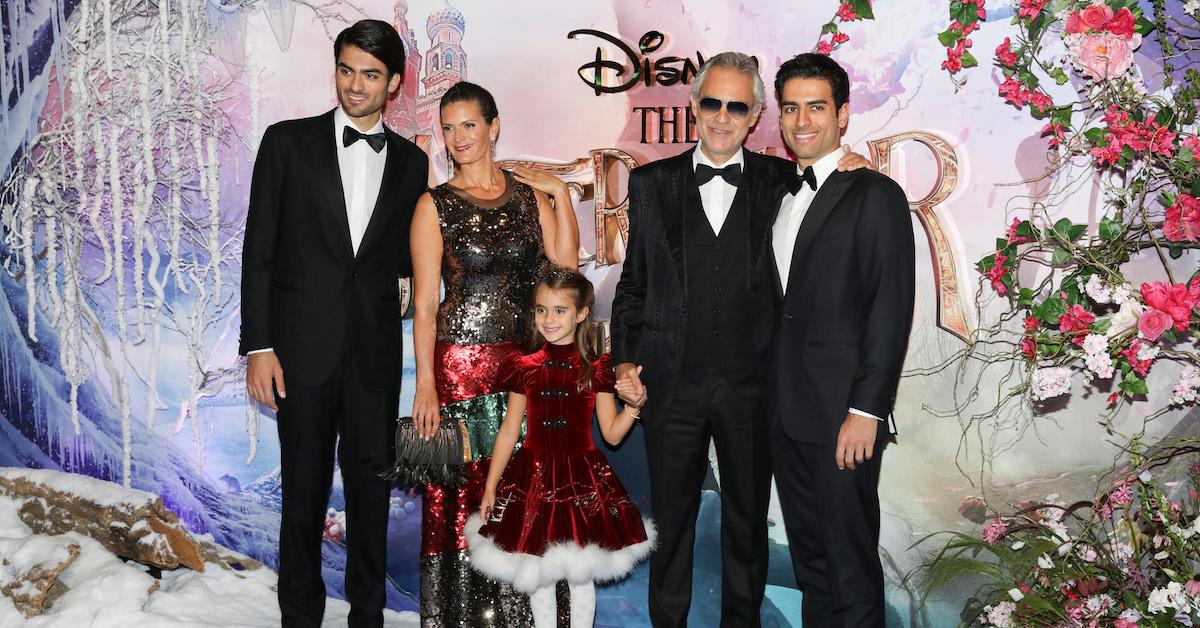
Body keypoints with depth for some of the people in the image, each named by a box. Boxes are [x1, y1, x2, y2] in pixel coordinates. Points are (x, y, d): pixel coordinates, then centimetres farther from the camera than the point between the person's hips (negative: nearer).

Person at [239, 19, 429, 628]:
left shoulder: (411, 161, 8)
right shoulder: (288, 142, 1)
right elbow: (259, 250, -2)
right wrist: (258, 347, -7)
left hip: (376, 352, 2)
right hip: (303, 348, -2)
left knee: (371, 487, 10)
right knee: (304, 489, 8)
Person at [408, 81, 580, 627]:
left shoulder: (528, 191, 8)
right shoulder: (435, 205, -1)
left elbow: (566, 264, 0)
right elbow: (424, 303, -5)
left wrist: (559, 195, -5)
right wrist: (425, 385, -11)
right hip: (461, 362, -3)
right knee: (464, 495, 1)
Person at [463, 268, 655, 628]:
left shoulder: (596, 369, -4)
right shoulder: (524, 367, 1)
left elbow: (612, 433, -2)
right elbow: (509, 430, 5)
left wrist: (634, 405, -20)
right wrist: (490, 487, 5)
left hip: (582, 478, -2)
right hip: (533, 478, 2)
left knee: (581, 578, 8)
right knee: (537, 576, 12)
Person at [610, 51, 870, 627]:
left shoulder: (781, 182, 2)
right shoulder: (652, 183, 4)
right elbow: (633, 282, 6)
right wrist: (624, 358, -1)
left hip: (750, 385, 0)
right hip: (671, 384, 0)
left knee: (747, 519, 16)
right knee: (670, 518, 14)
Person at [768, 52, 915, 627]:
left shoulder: (875, 196, -7)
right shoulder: (781, 196, 14)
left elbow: (891, 311, -13)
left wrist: (867, 410, -17)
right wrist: (770, 396, 9)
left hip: (842, 413, -7)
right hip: (785, 410, 7)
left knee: (851, 559, 3)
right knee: (808, 555, 17)